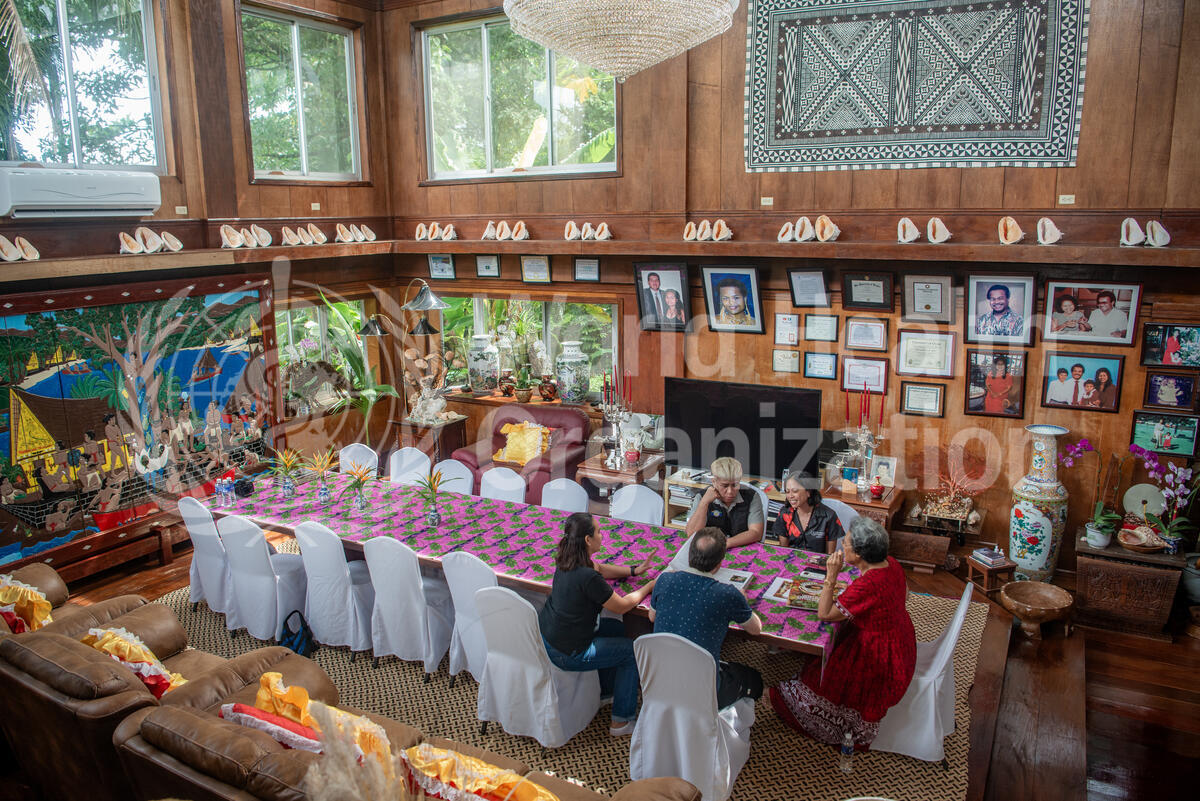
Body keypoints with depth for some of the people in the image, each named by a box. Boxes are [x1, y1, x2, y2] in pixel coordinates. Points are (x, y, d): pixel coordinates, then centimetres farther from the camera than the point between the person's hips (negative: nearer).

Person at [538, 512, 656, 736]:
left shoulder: (567, 561, -3)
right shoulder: (588, 578, -29)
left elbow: (599, 568, 17)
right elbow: (622, 606, -14)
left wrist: (634, 570, 10)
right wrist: (649, 587, 1)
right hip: (565, 653, -9)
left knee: (616, 628, 24)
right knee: (632, 650, 8)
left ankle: (605, 691, 41)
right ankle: (621, 722, 20)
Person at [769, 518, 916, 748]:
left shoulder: (868, 585, -35)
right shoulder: (892, 564, -9)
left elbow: (825, 614, -26)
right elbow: (904, 594, 15)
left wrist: (831, 577, -25)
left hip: (879, 661, -9)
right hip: (900, 643, 9)